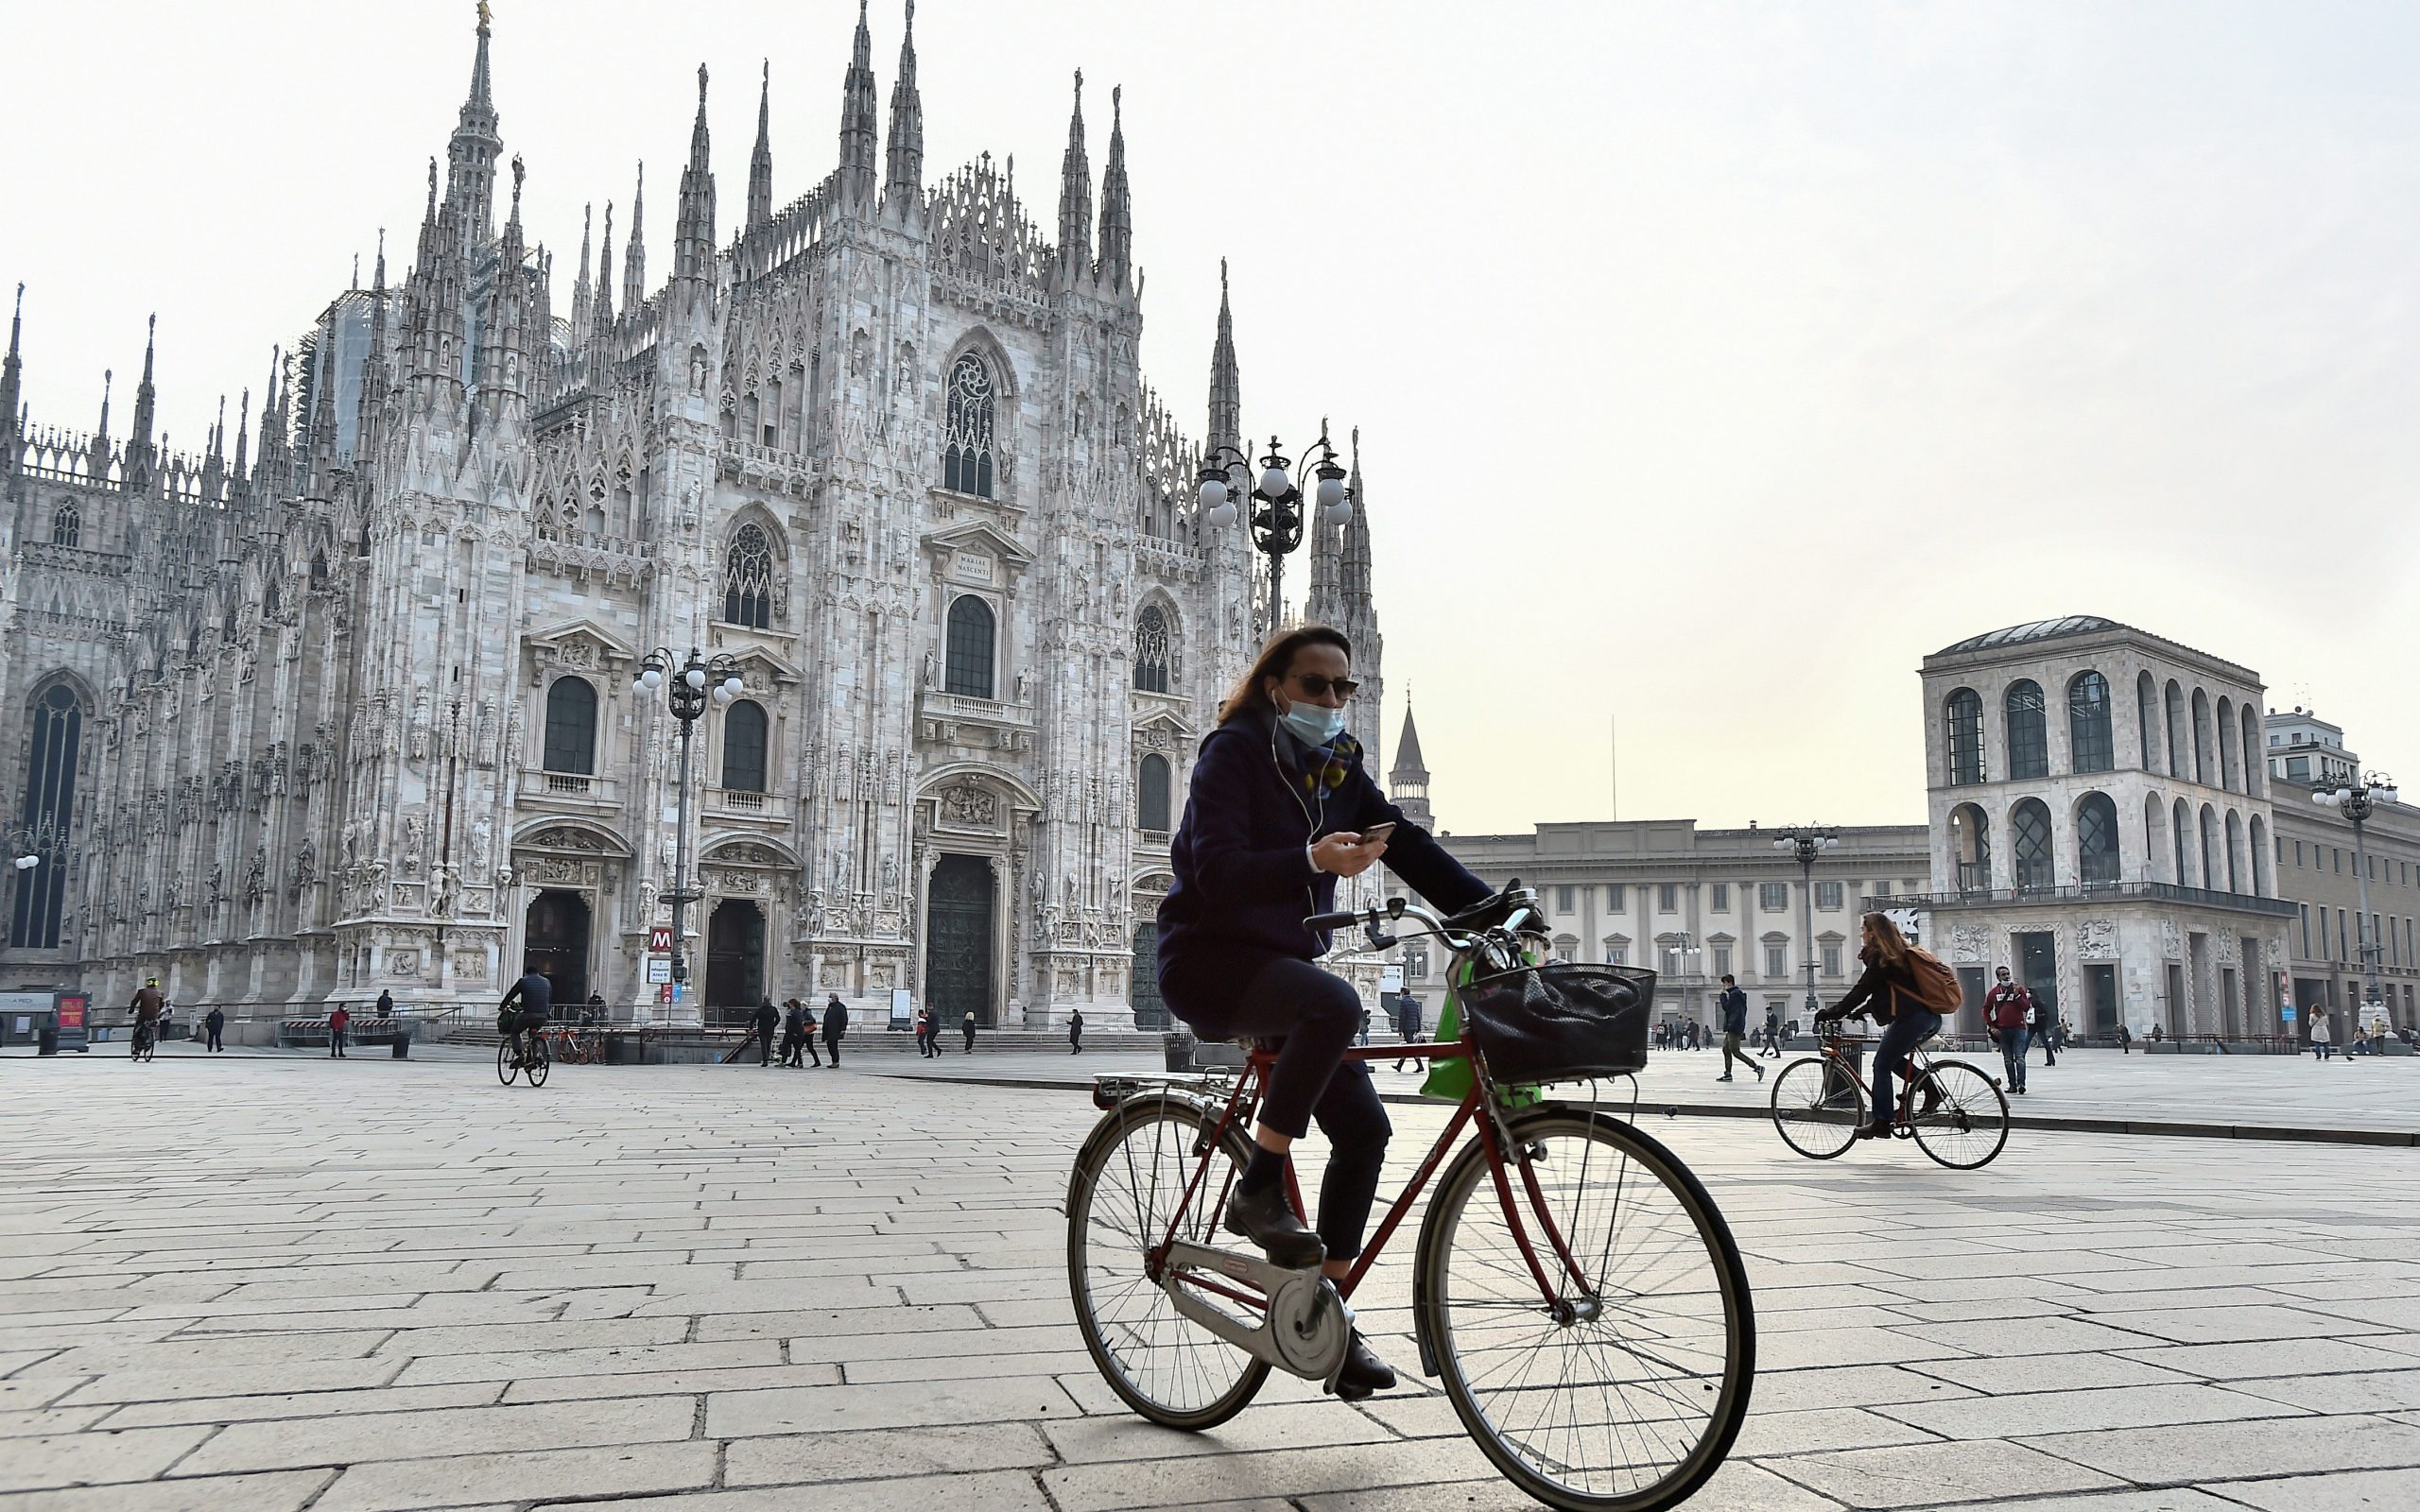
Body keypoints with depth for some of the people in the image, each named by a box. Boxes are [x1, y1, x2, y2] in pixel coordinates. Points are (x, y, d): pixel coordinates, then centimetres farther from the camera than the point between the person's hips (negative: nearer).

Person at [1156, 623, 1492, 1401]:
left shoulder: (1337, 768, 10)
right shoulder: (1234, 751, -11)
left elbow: (1409, 846, 1)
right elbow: (1217, 873, -23)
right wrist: (1314, 859, -39)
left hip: (1284, 962, 7)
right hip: (1209, 961, -7)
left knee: (1363, 1126, -4)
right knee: (1336, 1003, -35)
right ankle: (1257, 1189, -19)